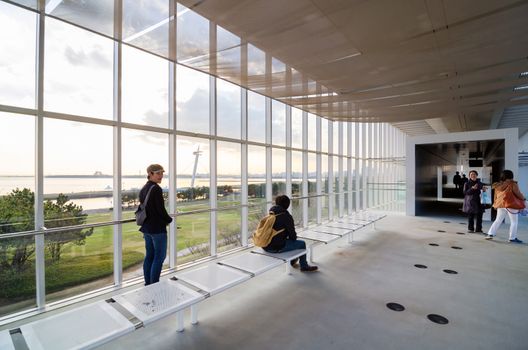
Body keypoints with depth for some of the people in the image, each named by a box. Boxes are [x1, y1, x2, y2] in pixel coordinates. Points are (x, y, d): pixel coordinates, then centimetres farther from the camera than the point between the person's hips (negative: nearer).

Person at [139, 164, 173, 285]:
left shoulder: (143, 189, 10)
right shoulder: (156, 189, -17)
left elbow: (143, 208, 13)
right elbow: (161, 209, -17)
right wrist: (169, 220, -1)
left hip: (146, 227, 9)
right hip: (157, 228, -9)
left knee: (149, 256, 15)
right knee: (159, 257, 1)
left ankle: (147, 284, 24)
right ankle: (154, 285, 6)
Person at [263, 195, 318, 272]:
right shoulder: (286, 216, -15)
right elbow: (292, 233, -9)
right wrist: (293, 238, 16)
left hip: (265, 246, 8)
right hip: (277, 247, -8)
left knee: (288, 241, 35)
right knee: (302, 243, 11)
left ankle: (292, 261, 50)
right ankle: (304, 266, 31)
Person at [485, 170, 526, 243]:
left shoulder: (498, 185, 8)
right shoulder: (512, 184, -9)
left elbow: (496, 196, 13)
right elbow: (518, 194, -3)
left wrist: (496, 204, 20)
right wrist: (524, 198, 17)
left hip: (500, 205, 5)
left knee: (498, 220, 12)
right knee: (514, 222, 6)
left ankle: (490, 234, 7)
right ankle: (513, 238, 7)